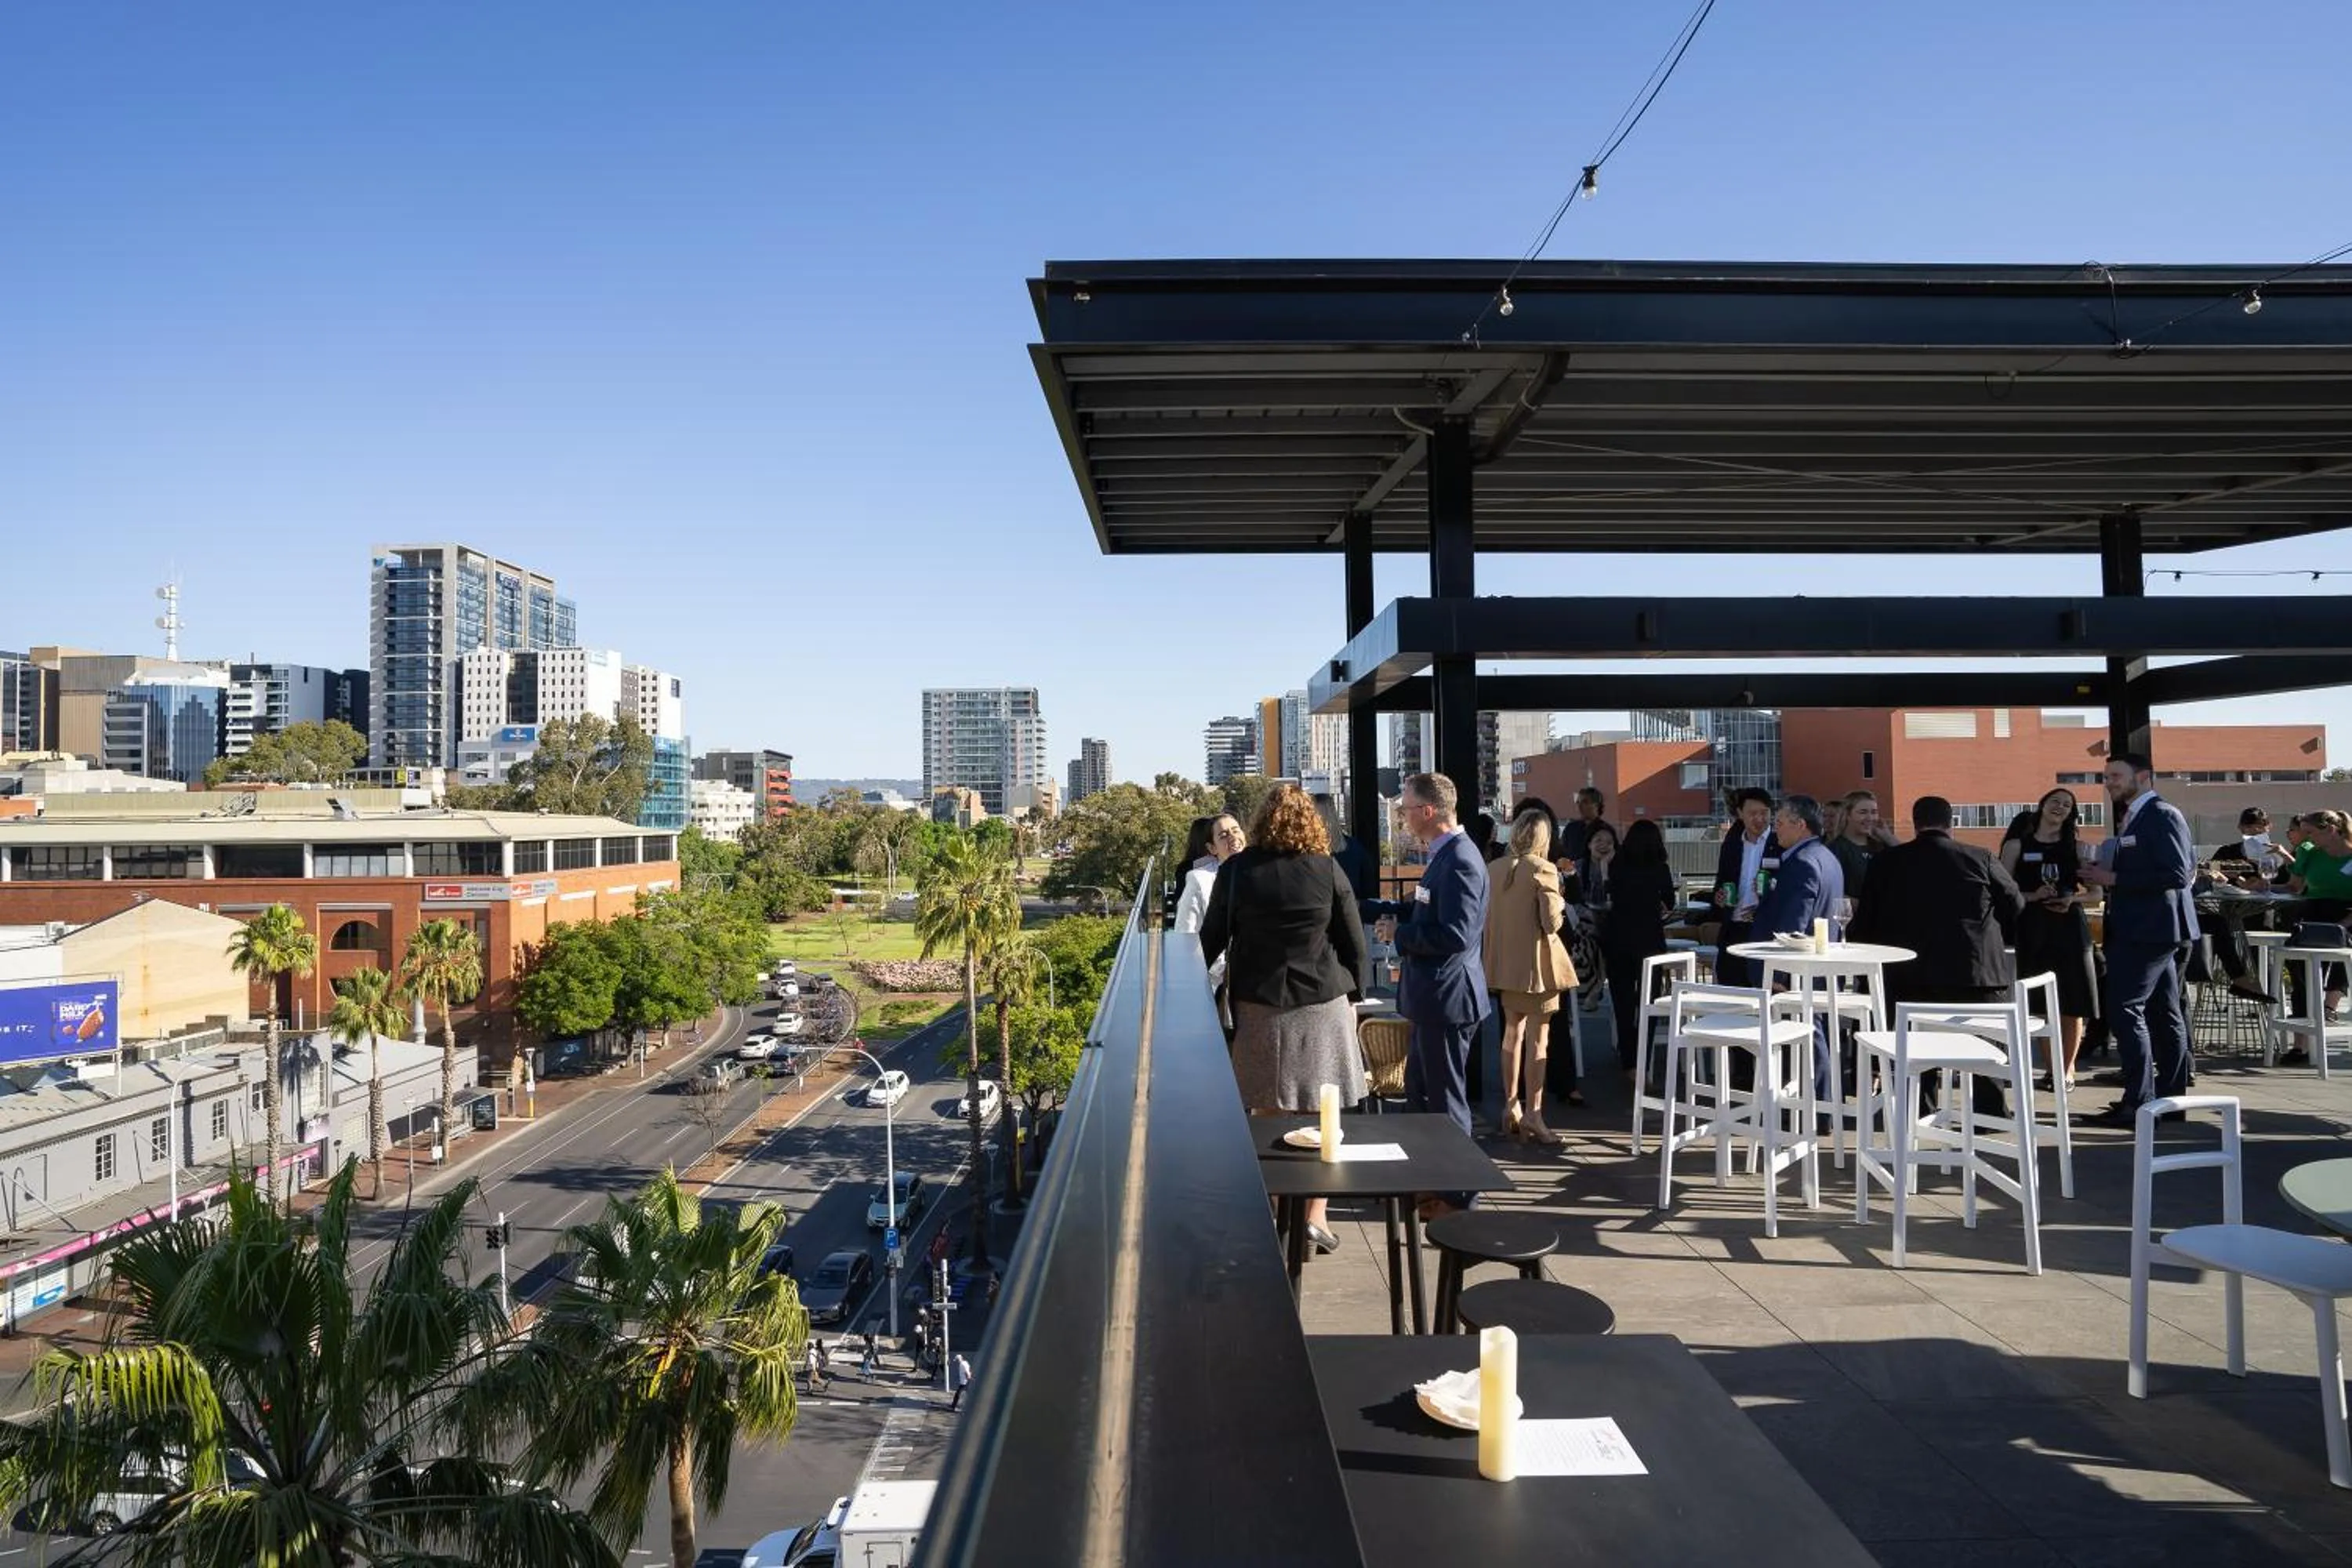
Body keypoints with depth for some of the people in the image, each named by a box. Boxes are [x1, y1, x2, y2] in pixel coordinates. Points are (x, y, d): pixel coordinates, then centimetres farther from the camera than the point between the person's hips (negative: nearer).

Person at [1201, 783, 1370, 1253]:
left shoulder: (1236, 871, -2)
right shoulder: (1329, 871, -2)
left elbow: (1212, 939, 5)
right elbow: (1354, 944, 2)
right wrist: (1352, 994, 15)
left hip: (1259, 1005, 1)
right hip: (1323, 1004, 0)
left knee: (1268, 1114, 7)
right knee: (1320, 1116, 6)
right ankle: (1315, 1217, 8)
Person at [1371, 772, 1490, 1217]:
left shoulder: (1459, 860, -22)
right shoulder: (1445, 854, 10)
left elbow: (1454, 934, -28)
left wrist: (1399, 934, -18)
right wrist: (1392, 913, 6)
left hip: (1448, 997, -10)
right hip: (1434, 996, 10)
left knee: (1446, 1098, 3)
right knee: (1419, 1090, 20)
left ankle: (1456, 1195, 16)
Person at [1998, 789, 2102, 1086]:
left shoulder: (2075, 846, 13)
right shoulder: (2018, 844, 6)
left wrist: (2072, 899, -8)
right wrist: (2032, 897, -16)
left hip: (2070, 927, 2)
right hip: (2033, 928, -2)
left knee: (2072, 1004, 0)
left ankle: (2067, 1069, 10)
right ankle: (2052, 1068, 11)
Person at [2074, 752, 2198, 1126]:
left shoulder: (2162, 815, -12)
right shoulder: (2135, 818, 17)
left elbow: (2178, 874, -21)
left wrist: (2115, 879, -19)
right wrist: (2106, 878, 5)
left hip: (2149, 929, -10)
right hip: (2144, 929, 10)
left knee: (2124, 1009, -12)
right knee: (2163, 1013, 12)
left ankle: (2138, 1104, -11)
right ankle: (2171, 1096, 18)